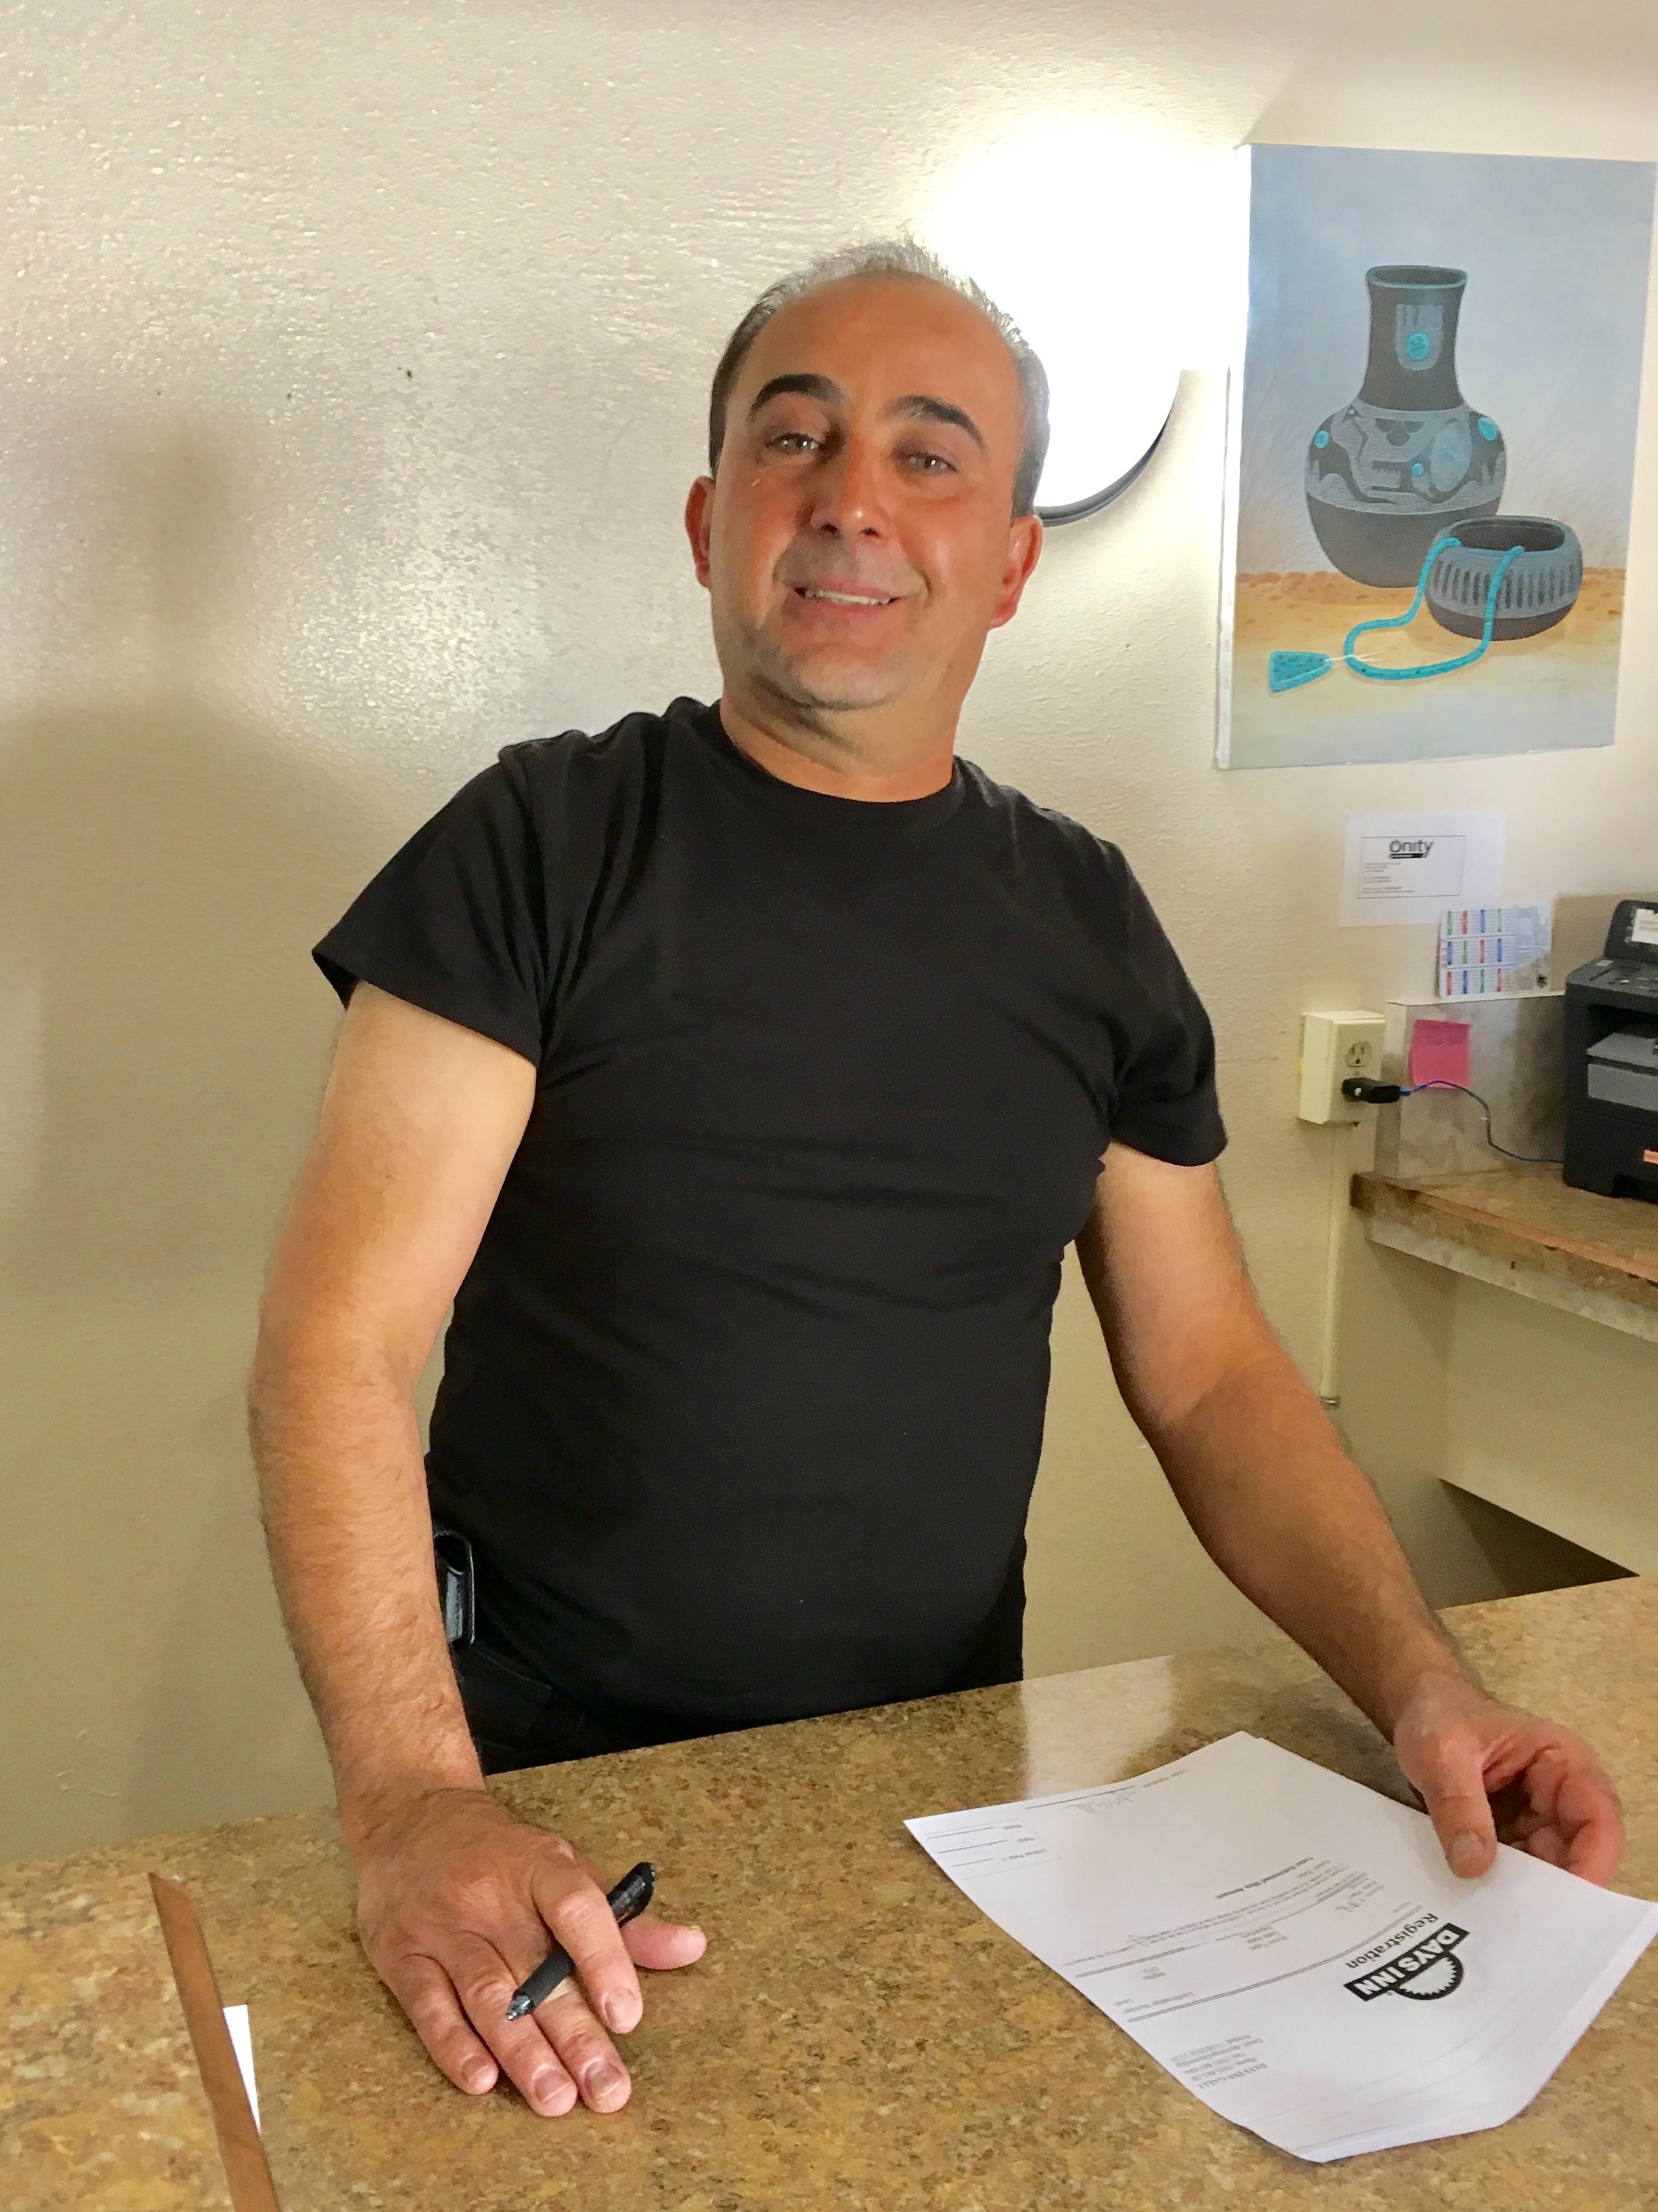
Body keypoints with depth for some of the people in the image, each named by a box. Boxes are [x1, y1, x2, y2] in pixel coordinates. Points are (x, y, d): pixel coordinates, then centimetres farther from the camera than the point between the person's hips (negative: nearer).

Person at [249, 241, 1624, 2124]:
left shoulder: (1087, 925, 2)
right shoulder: (546, 850, -10)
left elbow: (1212, 1381, 5)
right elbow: (341, 1344, -16)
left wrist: (1421, 1688, -11)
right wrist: (415, 1809, -28)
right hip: (561, 1785, -3)